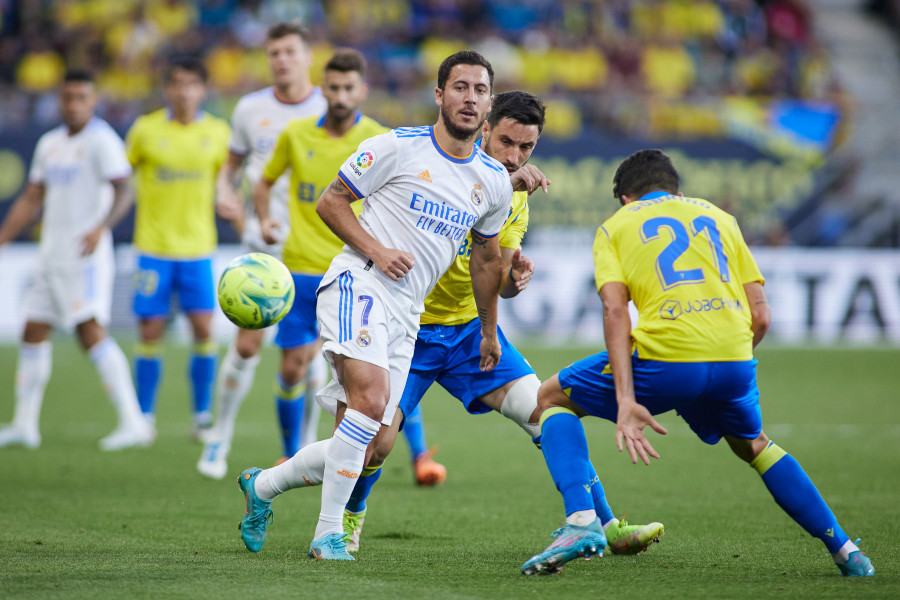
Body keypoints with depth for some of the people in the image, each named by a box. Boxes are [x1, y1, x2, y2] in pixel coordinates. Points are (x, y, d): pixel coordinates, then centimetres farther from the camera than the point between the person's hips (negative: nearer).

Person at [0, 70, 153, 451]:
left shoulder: (101, 141, -7)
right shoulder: (50, 144, 17)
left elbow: (123, 192, -18)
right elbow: (31, 201, 23)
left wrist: (101, 227, -35)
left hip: (85, 257, -8)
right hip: (51, 256, 8)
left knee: (91, 333, -18)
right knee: (33, 333, 9)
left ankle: (133, 423, -19)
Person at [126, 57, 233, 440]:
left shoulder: (217, 132, 3)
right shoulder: (146, 129, -3)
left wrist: (225, 205, -3)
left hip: (198, 247, 1)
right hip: (154, 246, -1)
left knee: (203, 329, -5)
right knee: (151, 331, -1)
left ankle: (202, 416, 7)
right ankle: (144, 416, 12)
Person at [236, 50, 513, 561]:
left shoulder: (494, 182, 11)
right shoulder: (399, 147, -5)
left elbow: (486, 258, 26)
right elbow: (330, 202, 1)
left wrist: (490, 332, 30)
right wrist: (376, 250, -13)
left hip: (408, 316, 6)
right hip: (358, 284, -6)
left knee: (369, 448, 1)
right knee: (372, 400, -28)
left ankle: (262, 485, 25)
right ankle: (329, 533, -19)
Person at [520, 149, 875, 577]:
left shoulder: (615, 226, 17)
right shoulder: (718, 217, 27)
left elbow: (614, 309, -2)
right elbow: (761, 316, 17)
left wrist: (626, 401, -10)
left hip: (664, 358, -4)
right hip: (735, 361, 4)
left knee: (551, 398, 18)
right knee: (752, 445, 35)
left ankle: (581, 521, -4)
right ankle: (844, 550, 28)